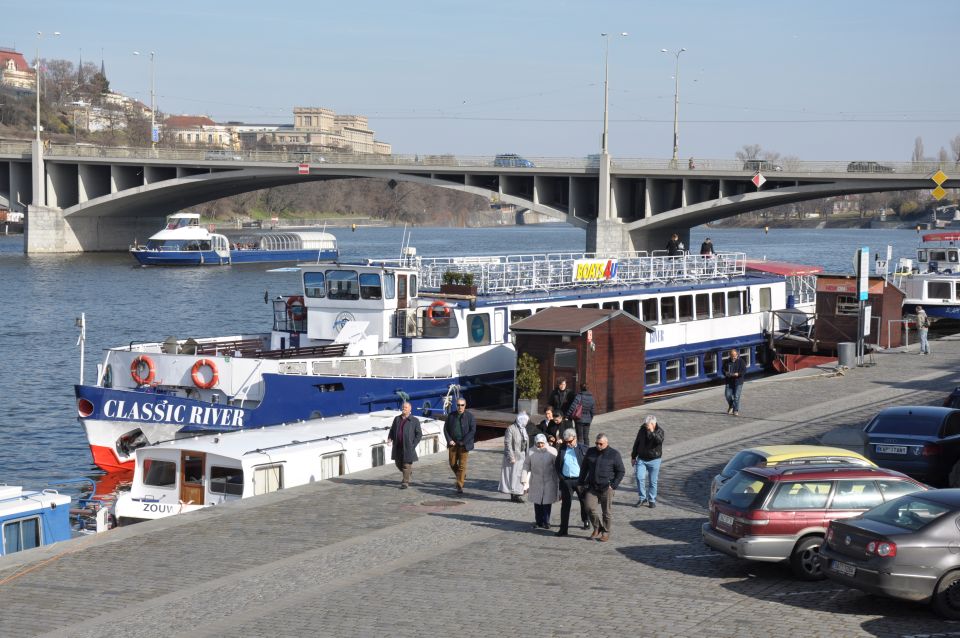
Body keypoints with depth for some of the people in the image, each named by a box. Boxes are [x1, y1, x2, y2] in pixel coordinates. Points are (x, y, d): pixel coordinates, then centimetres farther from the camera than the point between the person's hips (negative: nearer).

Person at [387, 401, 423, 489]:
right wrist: (390, 438, -1)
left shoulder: (414, 420, -2)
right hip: (397, 446, 5)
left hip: (408, 447, -5)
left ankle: (405, 482, 3)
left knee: (406, 465, -4)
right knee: (398, 463, 13)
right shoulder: (397, 419, 12)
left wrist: (413, 445, -10)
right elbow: (392, 430, 19)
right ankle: (409, 472, 38)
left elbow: (419, 434, -1)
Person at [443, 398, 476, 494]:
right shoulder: (451, 415, 6)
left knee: (462, 465, -6)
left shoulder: (469, 416, -4)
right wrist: (449, 440, -6)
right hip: (453, 443, 4)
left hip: (464, 444, -4)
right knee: (453, 464, 7)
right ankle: (462, 476, 34)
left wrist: (463, 442, -14)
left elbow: (473, 430, -9)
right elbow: (445, 428, 7)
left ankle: (460, 486, -3)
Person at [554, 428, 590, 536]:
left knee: (584, 502, 16)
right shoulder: (562, 450, 5)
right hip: (566, 481, 1)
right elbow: (557, 465, 10)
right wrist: (561, 478, 0)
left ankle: (586, 521, 39)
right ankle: (563, 529, 0)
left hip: (580, 480, -1)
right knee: (565, 504, -1)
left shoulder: (583, 448, -3)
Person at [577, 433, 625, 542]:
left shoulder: (614, 454, -2)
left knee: (607, 511, 3)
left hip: (606, 488, -3)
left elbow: (621, 471, 0)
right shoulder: (590, 452, 9)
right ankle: (597, 527, 9)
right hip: (592, 487, 3)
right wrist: (581, 482, 13)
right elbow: (584, 468, 18)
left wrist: (614, 485, -9)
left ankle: (606, 533, 18)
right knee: (589, 506, -11)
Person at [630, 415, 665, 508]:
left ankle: (652, 500, 17)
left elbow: (659, 441, -31)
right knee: (640, 478, -12)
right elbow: (636, 443, 11)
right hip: (641, 459, 2)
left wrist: (652, 431, -36)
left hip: (654, 460, -2)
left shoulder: (659, 431, -9)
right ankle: (642, 498, 0)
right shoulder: (642, 429, 1)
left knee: (653, 481, 4)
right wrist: (633, 457, 13)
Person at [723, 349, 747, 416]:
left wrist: (738, 374, -25)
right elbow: (723, 369, 13)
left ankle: (736, 411, 5)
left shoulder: (741, 362, -4)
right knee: (728, 395, 0)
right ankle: (731, 406, 28)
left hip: (738, 382, -3)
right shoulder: (727, 361, 7)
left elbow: (744, 371, -7)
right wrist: (725, 373, -9)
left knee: (736, 397, -5)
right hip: (729, 382, 4)